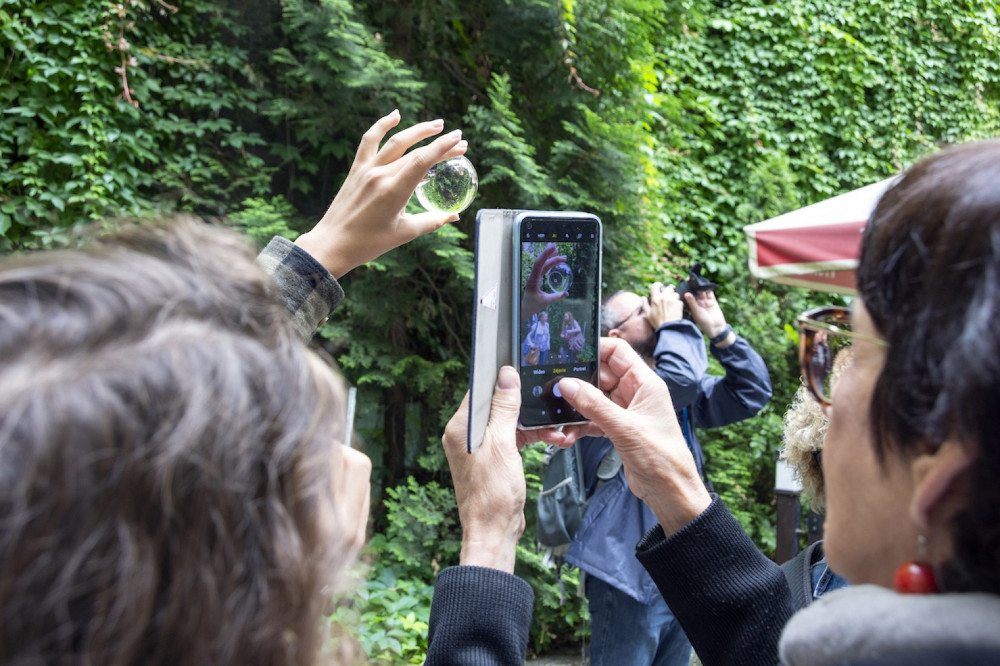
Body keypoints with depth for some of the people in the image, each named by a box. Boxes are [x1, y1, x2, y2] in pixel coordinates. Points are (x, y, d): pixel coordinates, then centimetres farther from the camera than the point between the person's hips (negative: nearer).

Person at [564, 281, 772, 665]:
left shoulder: (681, 395, 14)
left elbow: (752, 394, 10)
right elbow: (679, 378, -30)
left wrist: (718, 329, 2)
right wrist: (672, 322, -12)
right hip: (629, 577, -8)